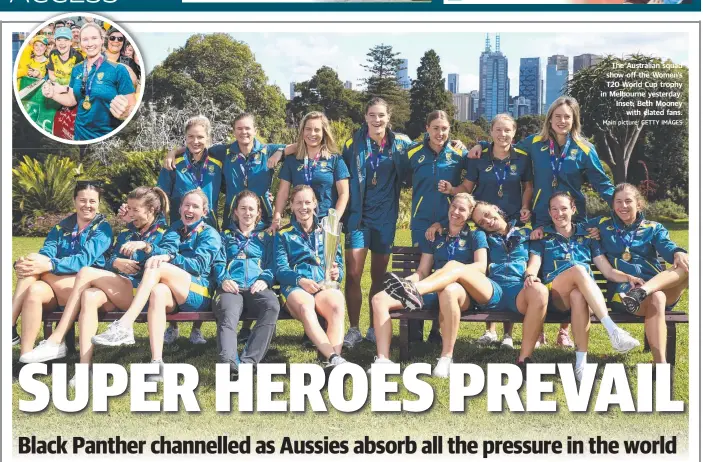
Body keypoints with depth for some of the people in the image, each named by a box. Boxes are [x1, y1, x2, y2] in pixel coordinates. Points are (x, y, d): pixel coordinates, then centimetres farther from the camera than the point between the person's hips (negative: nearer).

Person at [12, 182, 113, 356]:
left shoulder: (102, 228, 3)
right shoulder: (61, 227, 17)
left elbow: (85, 259, -15)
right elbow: (46, 253, 0)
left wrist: (49, 265, -32)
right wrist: (22, 264, -25)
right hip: (56, 289, 4)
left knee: (34, 259, -24)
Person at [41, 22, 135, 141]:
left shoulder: (118, 70, -13)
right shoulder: (76, 70, 5)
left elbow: (133, 108, -13)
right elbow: (72, 99, 16)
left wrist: (125, 113, -35)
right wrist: (53, 94, -2)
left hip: (108, 137, -5)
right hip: (81, 133, 5)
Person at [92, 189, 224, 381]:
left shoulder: (210, 234, 8)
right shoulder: (176, 228, 26)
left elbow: (199, 265, -7)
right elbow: (168, 248, 11)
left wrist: (169, 258, -21)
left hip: (200, 293, -3)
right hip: (174, 294, 3)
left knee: (157, 267, -27)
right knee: (158, 291, -34)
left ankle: (124, 327, -41)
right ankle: (157, 363, -46)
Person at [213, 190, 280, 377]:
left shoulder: (266, 236, 29)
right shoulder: (226, 236, 30)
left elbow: (273, 263, 16)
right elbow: (218, 263, 17)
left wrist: (265, 280, -7)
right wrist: (223, 279, -6)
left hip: (257, 287, 0)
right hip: (231, 286, 0)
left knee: (272, 305, -38)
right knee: (227, 313, -38)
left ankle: (249, 361, -47)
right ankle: (228, 362, -62)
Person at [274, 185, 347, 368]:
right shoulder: (283, 235, 20)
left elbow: (338, 265, 18)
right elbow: (281, 269, 7)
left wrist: (336, 273, -8)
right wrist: (300, 280, -14)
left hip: (325, 285, 2)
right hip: (295, 286, -1)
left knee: (337, 306, -38)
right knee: (305, 307, -40)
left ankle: (335, 357, -53)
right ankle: (333, 358, -55)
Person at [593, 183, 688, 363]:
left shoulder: (653, 228, 19)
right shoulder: (603, 225, 20)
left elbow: (666, 246, -3)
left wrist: (678, 253, -27)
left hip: (662, 287, 2)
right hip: (623, 291, -2)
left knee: (686, 265, -30)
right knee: (655, 299, -40)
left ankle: (642, 293, -53)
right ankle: (661, 366, -51)